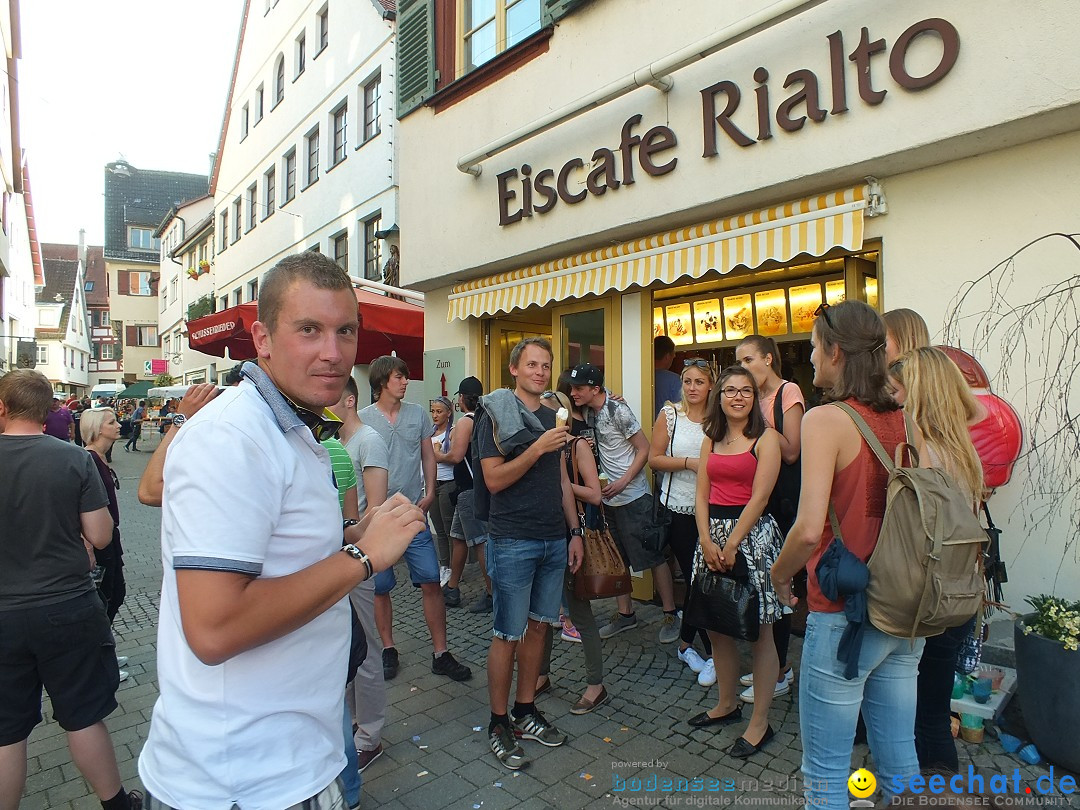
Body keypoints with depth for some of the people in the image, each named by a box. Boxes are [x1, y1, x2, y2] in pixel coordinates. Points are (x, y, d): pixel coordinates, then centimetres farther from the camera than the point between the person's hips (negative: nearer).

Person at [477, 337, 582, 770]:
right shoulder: (495, 416, -7)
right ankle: (498, 722, 19)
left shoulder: (552, 417, 12)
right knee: (507, 635, 3)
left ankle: (525, 711, 28)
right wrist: (537, 448, -23)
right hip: (513, 542, -6)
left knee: (538, 626, 13)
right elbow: (494, 479, -15)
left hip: (554, 540, 6)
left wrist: (575, 531, 12)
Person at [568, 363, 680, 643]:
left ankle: (670, 615, 14)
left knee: (653, 555, 1)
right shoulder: (589, 412, 5)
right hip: (609, 497, 8)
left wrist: (623, 482, -19)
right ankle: (625, 614, 26)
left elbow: (644, 449, -14)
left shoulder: (618, 410, -16)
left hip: (633, 496, -8)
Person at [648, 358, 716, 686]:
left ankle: (685, 643, 28)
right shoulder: (670, 414, -3)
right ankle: (712, 653, 19)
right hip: (680, 509, -2)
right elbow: (654, 459, -5)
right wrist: (689, 463, -16)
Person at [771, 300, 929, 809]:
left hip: (844, 615, -7)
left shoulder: (825, 419, -17)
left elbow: (809, 529, -24)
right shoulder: (904, 419, 3)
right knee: (899, 761, 21)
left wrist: (779, 574, -5)